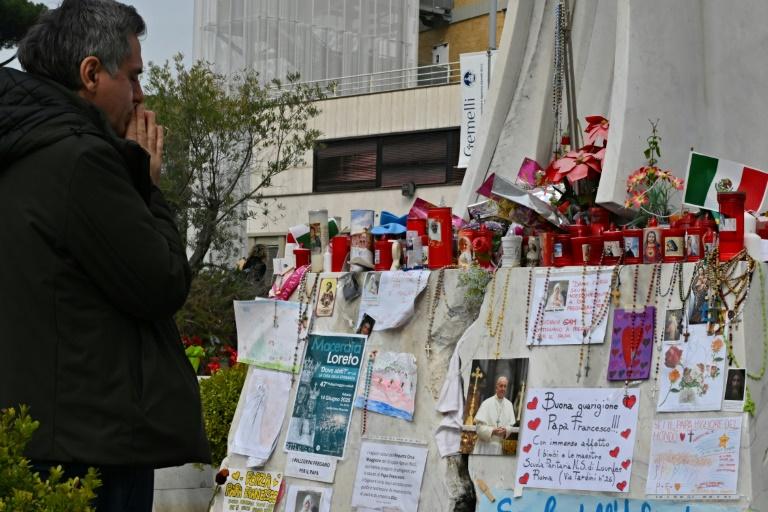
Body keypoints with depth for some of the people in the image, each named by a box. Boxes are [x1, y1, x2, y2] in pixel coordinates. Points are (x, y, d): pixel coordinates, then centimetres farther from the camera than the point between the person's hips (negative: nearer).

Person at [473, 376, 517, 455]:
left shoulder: (509, 405, 8)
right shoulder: (487, 403, -4)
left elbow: (511, 425, 10)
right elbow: (479, 425, -8)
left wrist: (506, 431, -11)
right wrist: (492, 431, -23)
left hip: (500, 445, 3)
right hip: (486, 444, -3)